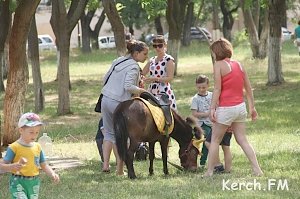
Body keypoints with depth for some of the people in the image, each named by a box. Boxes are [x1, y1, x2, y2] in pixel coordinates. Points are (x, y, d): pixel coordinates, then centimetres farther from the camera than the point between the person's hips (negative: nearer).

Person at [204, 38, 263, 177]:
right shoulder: (238, 65, 10)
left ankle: (209, 172, 8)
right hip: (240, 107, 6)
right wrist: (252, 107, 17)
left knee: (215, 140, 6)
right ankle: (257, 169, 1)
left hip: (225, 108, -6)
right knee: (242, 140, 10)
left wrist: (212, 108, -14)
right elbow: (248, 88, 11)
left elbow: (217, 89, -15)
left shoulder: (218, 65, -9)